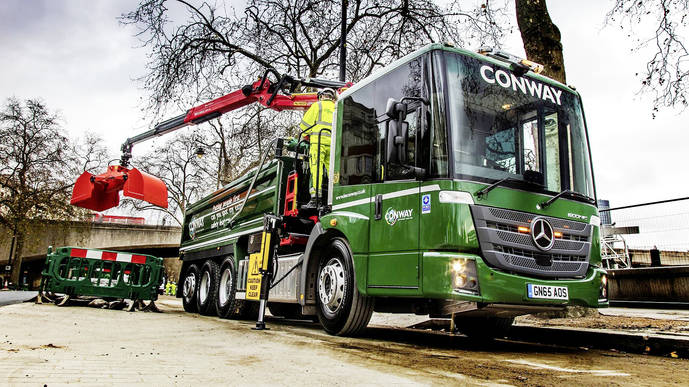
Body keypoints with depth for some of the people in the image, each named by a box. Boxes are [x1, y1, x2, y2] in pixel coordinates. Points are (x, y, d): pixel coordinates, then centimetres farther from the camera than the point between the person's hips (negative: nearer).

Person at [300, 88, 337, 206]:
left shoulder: (317, 105, 8)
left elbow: (305, 123, 6)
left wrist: (306, 135, 22)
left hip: (318, 141, -4)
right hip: (333, 144, 4)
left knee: (316, 167, -10)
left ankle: (315, 197, -19)